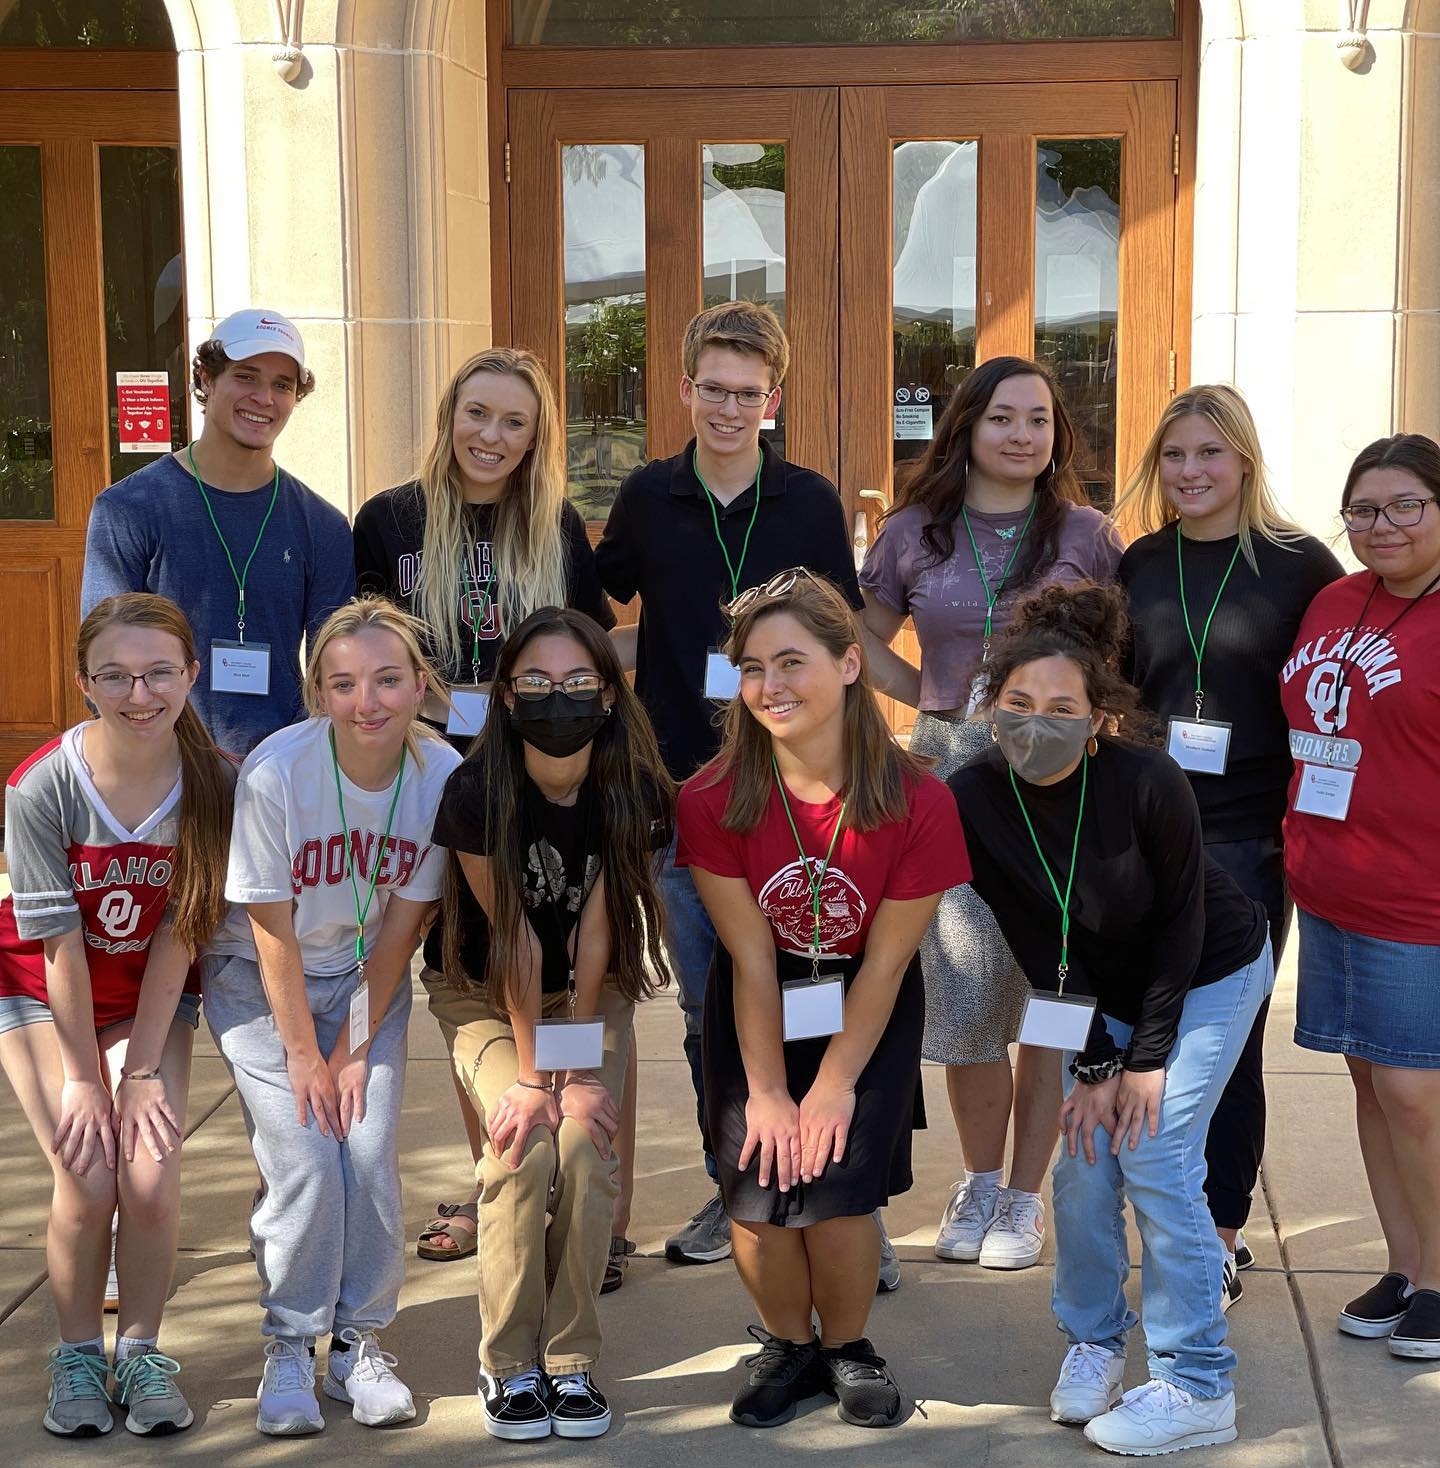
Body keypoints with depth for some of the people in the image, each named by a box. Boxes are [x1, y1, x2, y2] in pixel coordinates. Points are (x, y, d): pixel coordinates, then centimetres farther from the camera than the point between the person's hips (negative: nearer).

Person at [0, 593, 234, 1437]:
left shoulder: (216, 784, -19)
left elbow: (178, 934, -15)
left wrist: (143, 1069, -14)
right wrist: (82, 1075, -12)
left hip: (153, 996, 1)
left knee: (151, 1177, -14)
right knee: (87, 1182, -13)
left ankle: (142, 1353, 9)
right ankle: (78, 1357, 10)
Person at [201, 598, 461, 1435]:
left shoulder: (443, 774, -19)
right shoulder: (276, 771, -27)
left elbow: (403, 926, -9)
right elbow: (272, 932, -18)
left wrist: (354, 1051, -8)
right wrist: (303, 1057, -14)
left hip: (367, 980, 2)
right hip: (261, 984, -2)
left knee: (372, 1159, -9)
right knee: (305, 1162, -14)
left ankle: (360, 1341, 10)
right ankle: (291, 1348, 6)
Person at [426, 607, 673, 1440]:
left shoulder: (634, 793, -18)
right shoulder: (477, 791, -23)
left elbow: (594, 935, -17)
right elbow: (513, 939, -21)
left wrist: (579, 1067, -20)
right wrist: (531, 1074, -21)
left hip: (594, 998, 1)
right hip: (490, 997, -1)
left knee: (587, 1144, -20)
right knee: (525, 1145, -22)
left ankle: (573, 1361, -5)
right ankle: (510, 1366, -7)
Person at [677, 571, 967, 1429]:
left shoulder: (916, 803, -21)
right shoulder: (714, 800, -18)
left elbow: (885, 962, -14)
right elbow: (751, 957, -14)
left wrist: (833, 1086, -13)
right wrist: (767, 1092, -13)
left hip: (868, 1011, -1)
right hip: (759, 1008, 1)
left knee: (837, 1190, -13)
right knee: (757, 1188, -10)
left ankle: (847, 1348, 16)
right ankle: (789, 1346, 18)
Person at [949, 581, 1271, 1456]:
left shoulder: (1147, 782, -31)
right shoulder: (974, 799, -21)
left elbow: (1180, 920, -18)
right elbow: (1037, 944, -12)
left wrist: (1150, 1056, -16)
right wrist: (1094, 1063, -12)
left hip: (1211, 975, -4)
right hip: (1104, 993, 4)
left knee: (1155, 1153, -13)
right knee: (1085, 1161, -4)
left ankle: (1198, 1388, -1)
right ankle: (1096, 1339, 22)